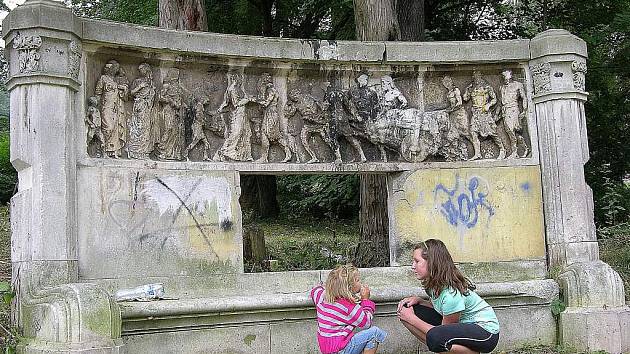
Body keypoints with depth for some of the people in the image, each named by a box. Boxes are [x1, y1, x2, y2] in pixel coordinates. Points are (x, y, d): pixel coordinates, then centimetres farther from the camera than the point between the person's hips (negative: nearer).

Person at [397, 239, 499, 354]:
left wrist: (412, 319, -14)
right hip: (461, 325, 9)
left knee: (434, 337, -39)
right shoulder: (434, 283, -3)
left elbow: (445, 332, -18)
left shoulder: (451, 294, -29)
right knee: (405, 310, -6)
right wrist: (418, 300, -7)